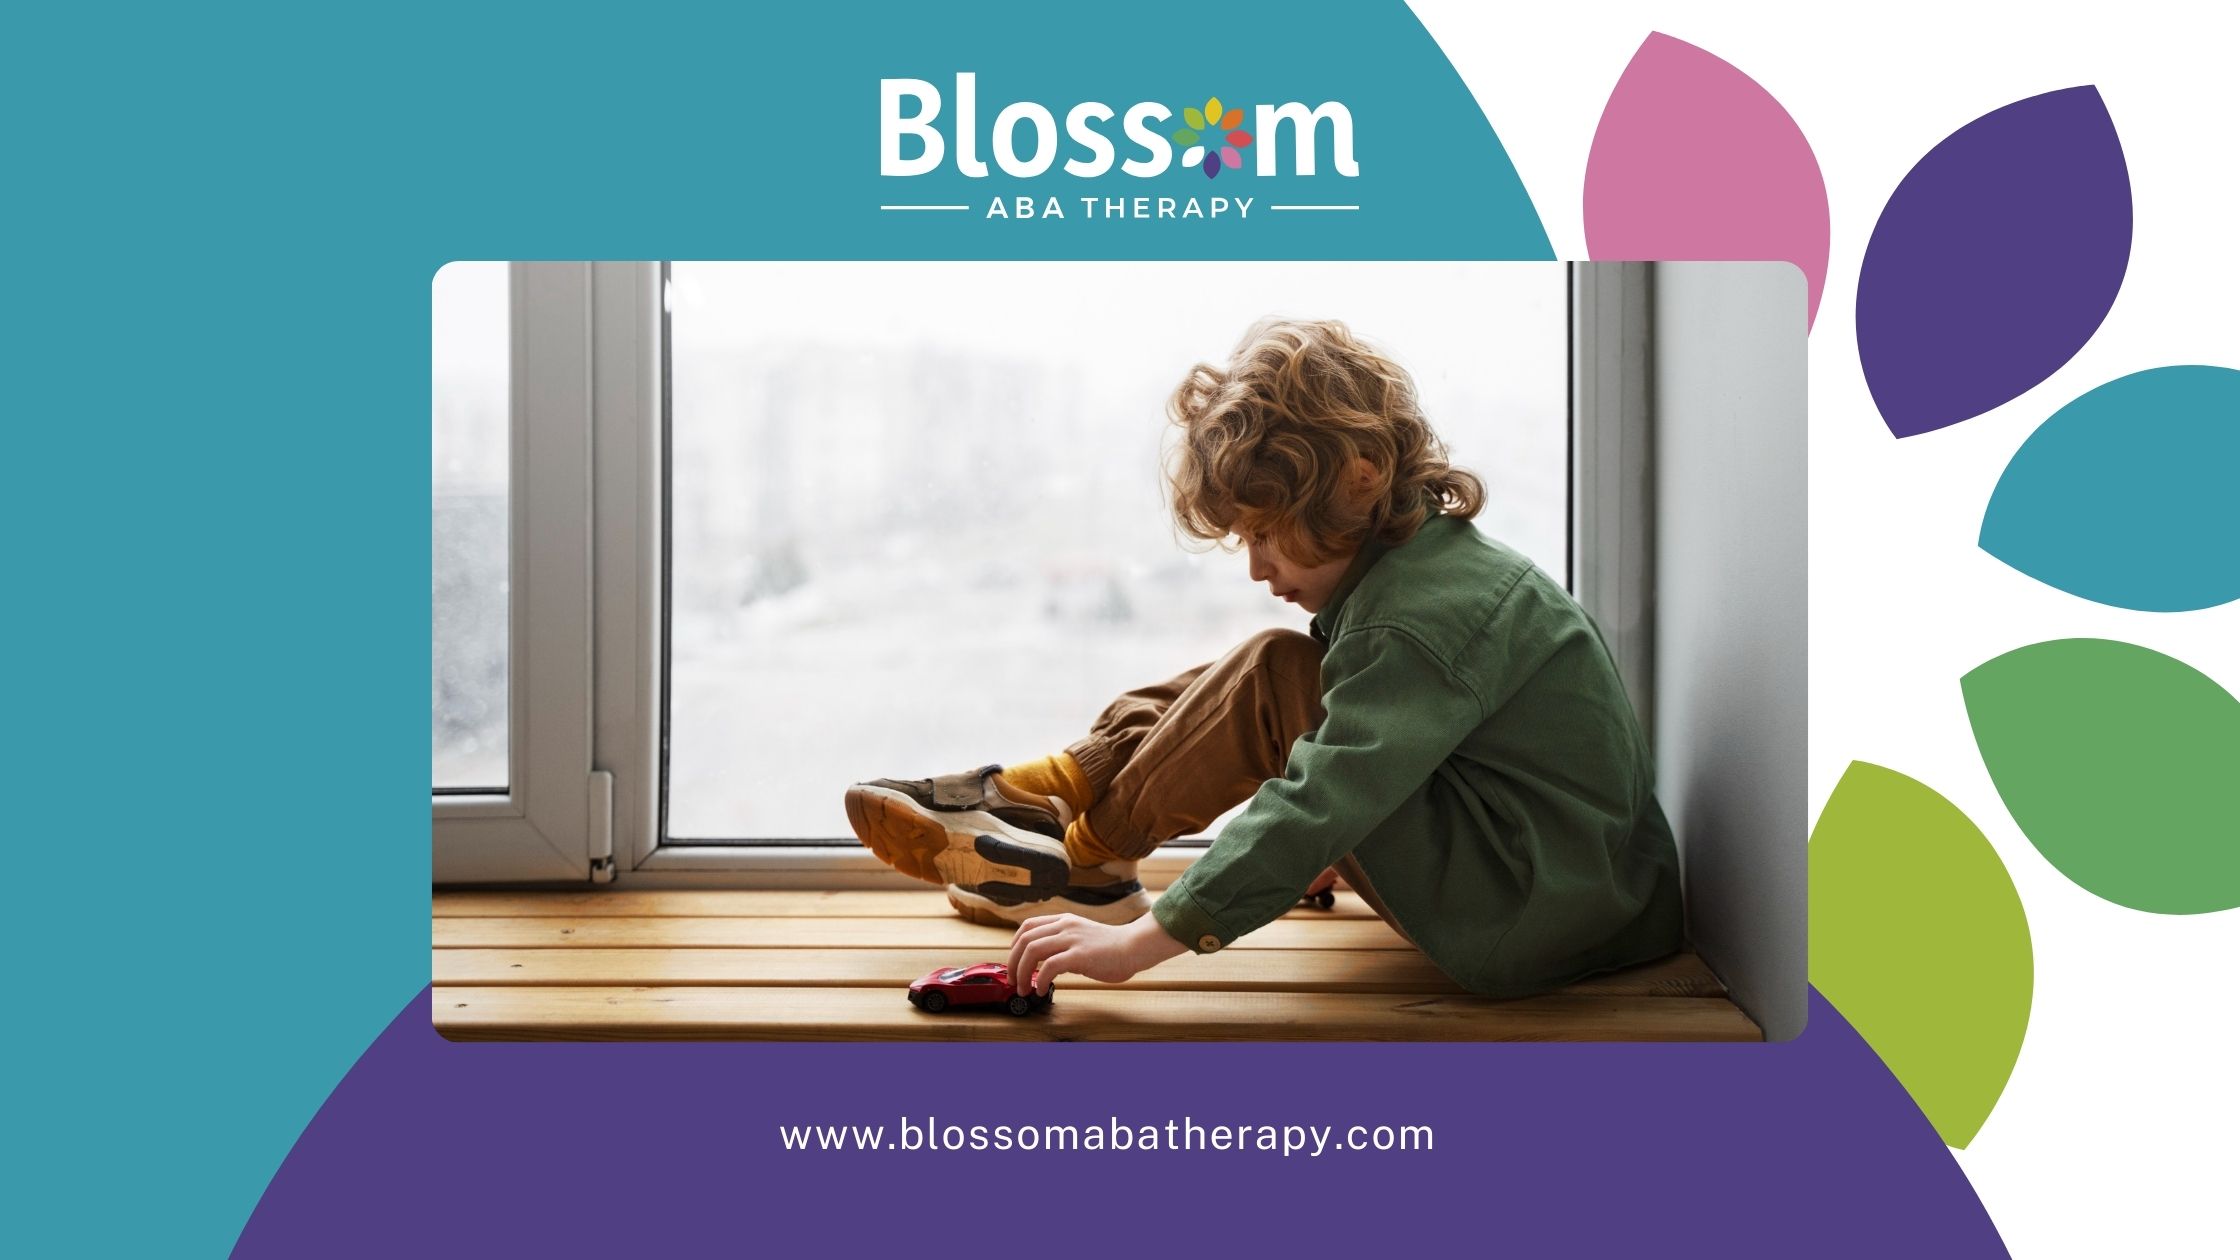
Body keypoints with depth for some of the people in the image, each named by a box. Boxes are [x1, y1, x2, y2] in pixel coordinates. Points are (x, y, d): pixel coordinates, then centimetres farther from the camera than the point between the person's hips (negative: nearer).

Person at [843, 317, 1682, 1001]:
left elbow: (1317, 805, -31)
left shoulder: (1421, 617, -24)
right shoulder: (1434, 557, 7)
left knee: (1274, 680, -16)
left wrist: (1141, 942, -31)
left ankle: (1085, 857, -3)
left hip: (1533, 925, -10)